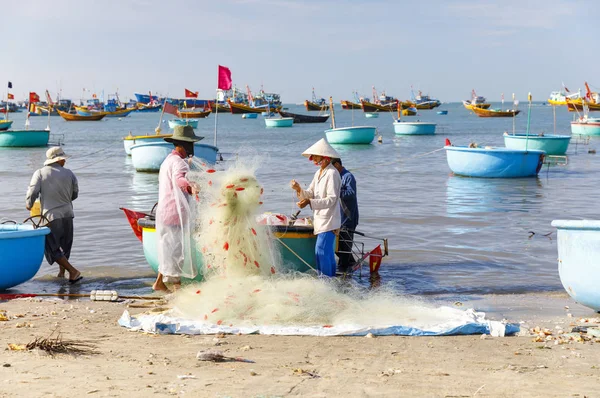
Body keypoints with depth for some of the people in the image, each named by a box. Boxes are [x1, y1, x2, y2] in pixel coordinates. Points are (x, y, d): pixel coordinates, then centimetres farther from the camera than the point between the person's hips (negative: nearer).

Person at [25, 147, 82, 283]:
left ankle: (73, 271, -9)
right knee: (65, 245, 20)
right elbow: (75, 194, 10)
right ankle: (61, 272, 27)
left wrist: (29, 204, 8)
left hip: (51, 216, -3)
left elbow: (33, 191, -12)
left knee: (52, 249, 1)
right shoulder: (69, 173, 2)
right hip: (67, 215, 4)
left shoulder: (40, 173, -5)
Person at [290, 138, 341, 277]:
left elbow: (331, 199, -21)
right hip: (320, 219, 9)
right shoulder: (318, 173, 14)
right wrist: (299, 190, -9)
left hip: (328, 220, -9)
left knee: (321, 251, -13)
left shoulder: (332, 174, -15)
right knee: (327, 252, 14)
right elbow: (310, 194, 12)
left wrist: (310, 202, -28)